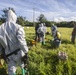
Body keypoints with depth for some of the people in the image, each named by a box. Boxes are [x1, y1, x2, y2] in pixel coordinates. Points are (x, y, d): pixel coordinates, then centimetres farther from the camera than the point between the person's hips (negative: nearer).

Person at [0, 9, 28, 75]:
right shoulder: (17, 27, -18)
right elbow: (21, 41, -24)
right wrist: (26, 52, -14)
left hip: (8, 54, 3)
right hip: (18, 53, -3)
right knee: (23, 66, 24)